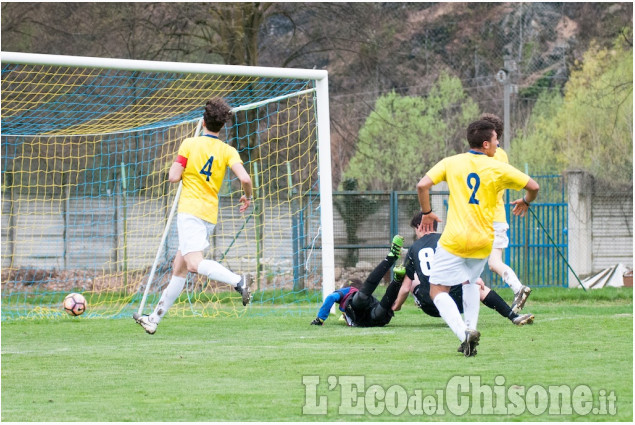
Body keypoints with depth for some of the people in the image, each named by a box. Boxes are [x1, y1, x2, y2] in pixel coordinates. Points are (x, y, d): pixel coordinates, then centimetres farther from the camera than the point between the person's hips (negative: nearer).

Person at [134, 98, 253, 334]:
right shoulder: (228, 151, 4)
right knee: (179, 270, 12)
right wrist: (247, 197, 11)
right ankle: (155, 319, 16)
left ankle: (237, 281, -44)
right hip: (210, 215, 6)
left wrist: (176, 167, 16)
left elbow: (173, 177, -7)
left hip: (190, 211, -6)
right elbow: (244, 178, -10)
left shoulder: (190, 144, -3)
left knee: (194, 263, -23)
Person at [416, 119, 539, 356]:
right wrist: (525, 202, 25)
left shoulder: (451, 163, 1)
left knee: (438, 292, 2)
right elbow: (533, 187, 2)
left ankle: (464, 333, -21)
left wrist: (427, 213, 8)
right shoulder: (498, 169, 0)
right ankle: (470, 330, 16)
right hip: (483, 241, 3)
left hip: (454, 240, -2)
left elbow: (422, 186, -8)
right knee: (471, 281, 30)